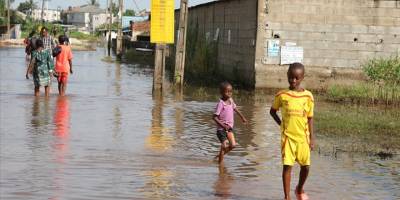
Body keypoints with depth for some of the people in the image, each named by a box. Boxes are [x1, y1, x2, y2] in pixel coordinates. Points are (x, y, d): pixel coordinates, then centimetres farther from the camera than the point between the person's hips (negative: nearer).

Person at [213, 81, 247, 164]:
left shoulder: (230, 100, 4)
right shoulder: (221, 103, -18)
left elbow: (235, 108, 25)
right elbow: (214, 117, -21)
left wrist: (242, 117, 31)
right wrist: (223, 125, -28)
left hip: (229, 127, 7)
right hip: (221, 129, -7)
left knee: (233, 145, -3)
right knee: (224, 146, -8)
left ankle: (220, 155, 18)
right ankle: (220, 162, 7)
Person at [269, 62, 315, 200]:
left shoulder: (307, 96, -2)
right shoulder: (281, 95, -3)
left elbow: (310, 118, 3)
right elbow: (272, 111, 12)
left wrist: (311, 138, 1)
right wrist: (281, 124, 1)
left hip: (303, 137, 1)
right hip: (287, 136, -1)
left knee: (305, 166, 8)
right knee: (287, 166, -6)